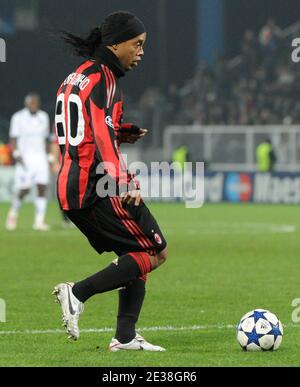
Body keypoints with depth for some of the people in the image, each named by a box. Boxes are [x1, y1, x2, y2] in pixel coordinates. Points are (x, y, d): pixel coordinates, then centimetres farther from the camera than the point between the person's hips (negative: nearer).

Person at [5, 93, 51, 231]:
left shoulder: (43, 117, 10)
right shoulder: (18, 118, -5)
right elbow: (13, 139, -5)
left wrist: (46, 157, 16)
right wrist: (17, 155, -18)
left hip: (40, 157, 4)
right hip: (25, 158, -4)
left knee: (42, 188, -8)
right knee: (24, 190, -7)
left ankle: (39, 221, -6)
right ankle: (13, 212, 20)